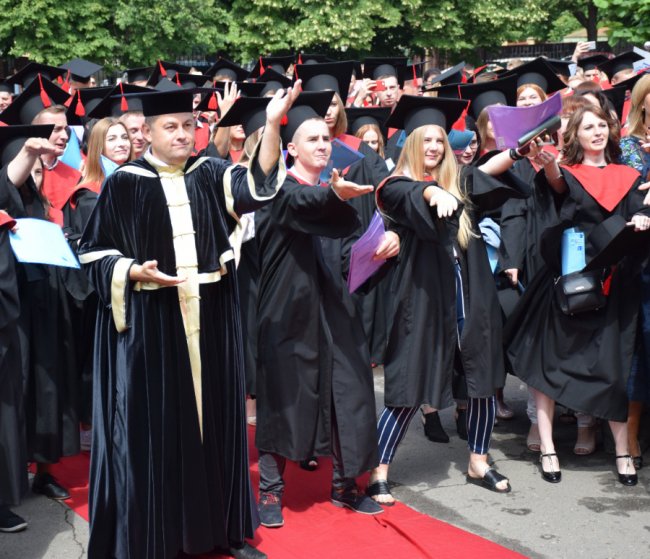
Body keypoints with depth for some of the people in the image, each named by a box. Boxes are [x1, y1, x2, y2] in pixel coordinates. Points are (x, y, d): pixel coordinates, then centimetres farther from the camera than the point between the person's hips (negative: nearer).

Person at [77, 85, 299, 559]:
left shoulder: (210, 174, 6)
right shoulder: (124, 184, 0)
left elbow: (257, 187, -13)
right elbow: (96, 252, 1)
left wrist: (272, 124, -26)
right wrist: (136, 272, -17)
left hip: (210, 319, 3)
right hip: (149, 321, -3)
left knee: (213, 420, 10)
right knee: (154, 427, 1)